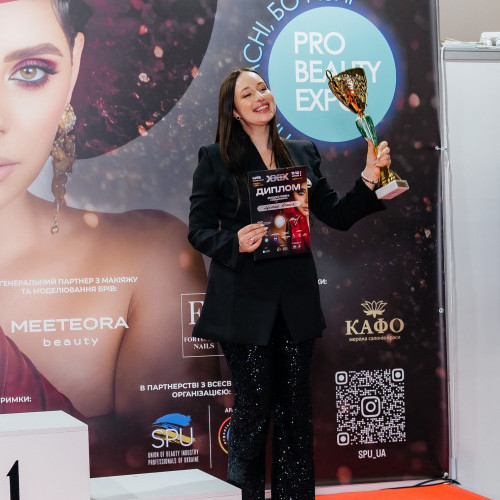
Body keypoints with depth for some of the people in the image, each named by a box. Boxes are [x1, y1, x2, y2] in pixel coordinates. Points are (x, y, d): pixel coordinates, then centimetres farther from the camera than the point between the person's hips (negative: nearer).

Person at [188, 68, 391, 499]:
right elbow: (199, 230, -1)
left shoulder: (303, 154, 12)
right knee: (254, 407, 1)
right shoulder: (215, 160, 2)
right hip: (245, 301, -3)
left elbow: (337, 216, 11)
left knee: (296, 408, 8)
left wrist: (369, 179, -3)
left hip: (295, 300, 4)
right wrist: (234, 243, -19)